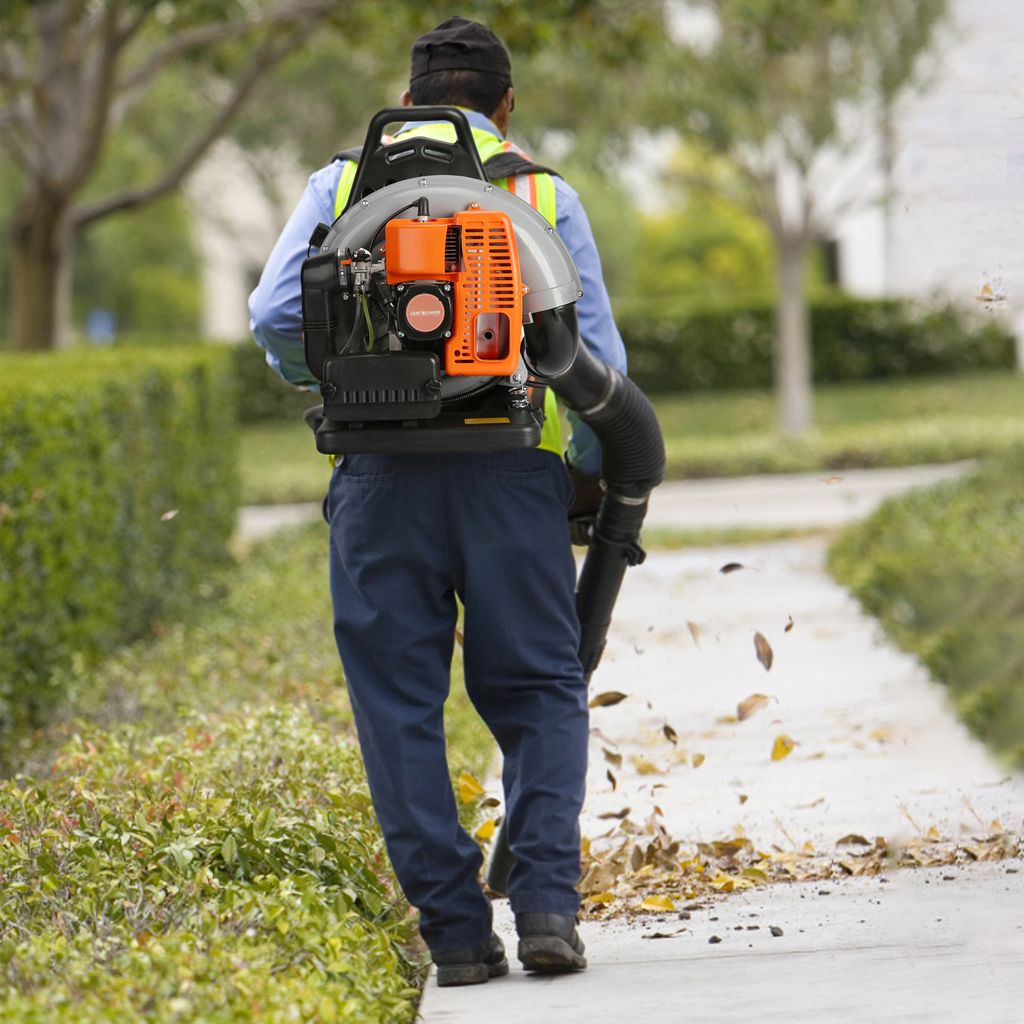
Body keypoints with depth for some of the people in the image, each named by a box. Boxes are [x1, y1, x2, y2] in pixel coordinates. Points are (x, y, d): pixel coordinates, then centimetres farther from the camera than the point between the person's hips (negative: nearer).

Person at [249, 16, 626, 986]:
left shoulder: (342, 185, 12)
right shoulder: (544, 195, 12)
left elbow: (277, 314, 1)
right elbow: (595, 351, 8)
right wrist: (591, 472, 22)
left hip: (382, 469, 0)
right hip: (511, 465, 0)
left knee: (400, 699, 6)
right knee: (537, 689, 10)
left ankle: (456, 931, 2)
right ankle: (545, 901, -6)